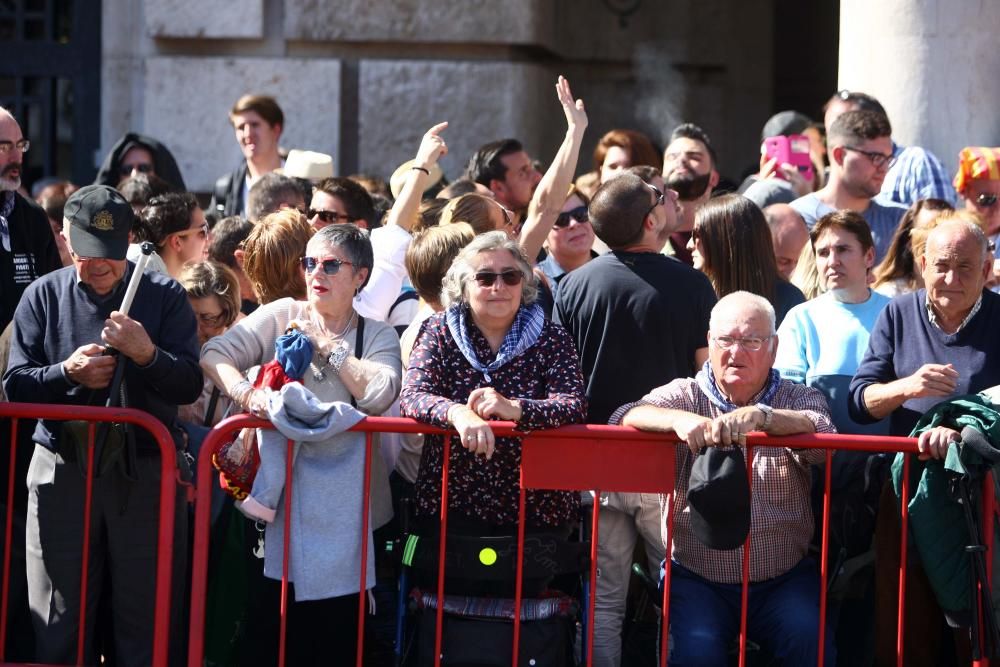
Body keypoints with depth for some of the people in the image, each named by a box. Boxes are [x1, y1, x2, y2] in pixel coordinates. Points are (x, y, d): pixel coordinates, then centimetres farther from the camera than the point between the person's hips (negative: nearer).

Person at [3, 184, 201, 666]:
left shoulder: (163, 295, 3)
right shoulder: (44, 296, 7)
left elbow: (189, 386, -4)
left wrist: (147, 354, -22)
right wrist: (67, 373, -15)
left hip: (146, 470, -1)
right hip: (62, 468, 1)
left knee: (146, 618, 1)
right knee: (59, 623, 5)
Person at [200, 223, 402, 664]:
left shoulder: (378, 335, 8)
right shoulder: (280, 317, 8)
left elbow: (379, 393, -11)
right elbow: (215, 354, -5)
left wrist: (329, 346, -5)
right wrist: (245, 394, -23)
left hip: (341, 509, 0)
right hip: (276, 489, 0)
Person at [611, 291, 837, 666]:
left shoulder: (799, 399, 7)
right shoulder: (686, 395, 7)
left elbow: (821, 433, -17)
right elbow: (627, 417, -12)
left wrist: (760, 417, -37)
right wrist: (680, 420, -34)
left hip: (783, 579, 0)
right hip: (697, 579, 0)